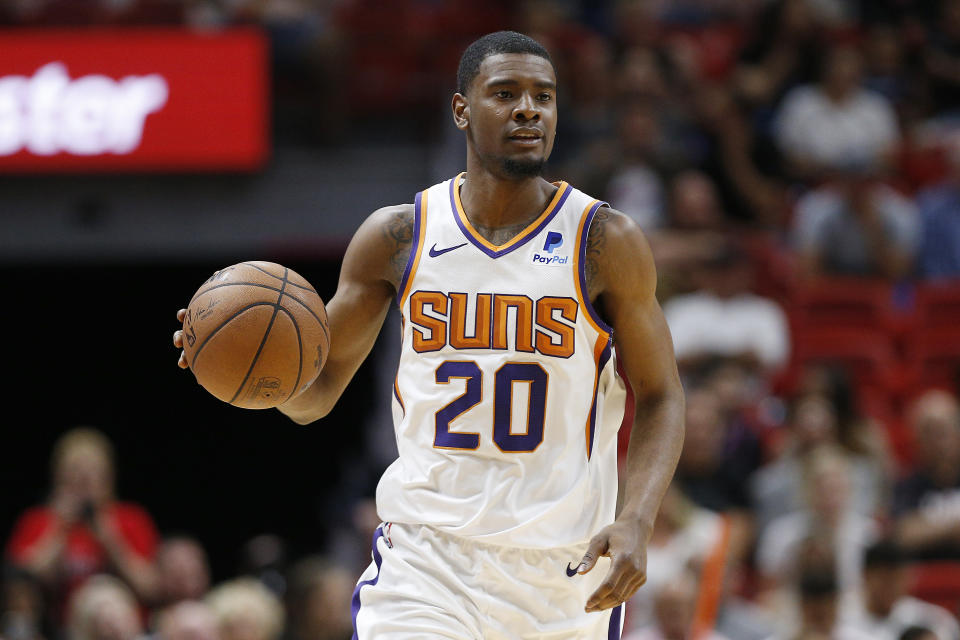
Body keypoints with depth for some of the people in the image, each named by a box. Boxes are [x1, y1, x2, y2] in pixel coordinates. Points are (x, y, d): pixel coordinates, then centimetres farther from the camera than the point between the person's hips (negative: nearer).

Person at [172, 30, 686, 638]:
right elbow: (316, 393, 9)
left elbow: (660, 400, 2)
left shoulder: (607, 241, -3)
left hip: (563, 568, 0)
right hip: (425, 559, 0)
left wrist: (636, 524, -16)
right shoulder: (397, 236, 2)